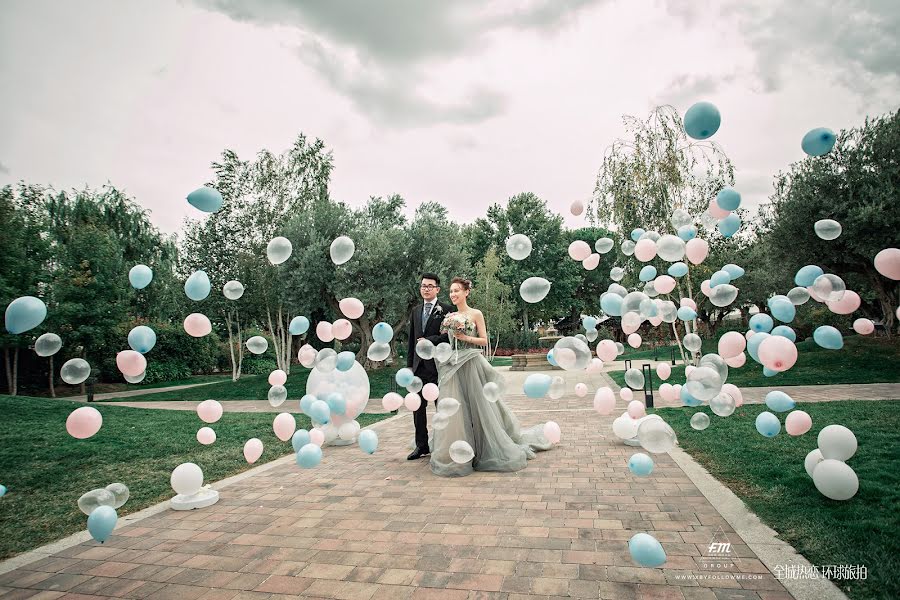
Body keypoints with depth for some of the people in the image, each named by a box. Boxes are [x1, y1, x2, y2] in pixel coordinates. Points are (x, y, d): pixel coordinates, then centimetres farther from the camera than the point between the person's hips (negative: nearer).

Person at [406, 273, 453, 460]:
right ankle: (421, 446, 21)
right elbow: (412, 340, 16)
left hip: (438, 365, -5)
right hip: (419, 366, 6)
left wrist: (429, 340, -14)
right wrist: (409, 364, 12)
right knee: (418, 408, 10)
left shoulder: (446, 310, -3)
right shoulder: (415, 311, 15)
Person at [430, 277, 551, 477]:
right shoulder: (449, 317, 12)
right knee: (455, 409, 4)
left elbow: (484, 340, -3)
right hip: (452, 366, 5)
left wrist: (465, 337, -14)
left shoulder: (476, 314, -2)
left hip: (471, 365, -4)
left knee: (478, 405, 1)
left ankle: (487, 450, 17)